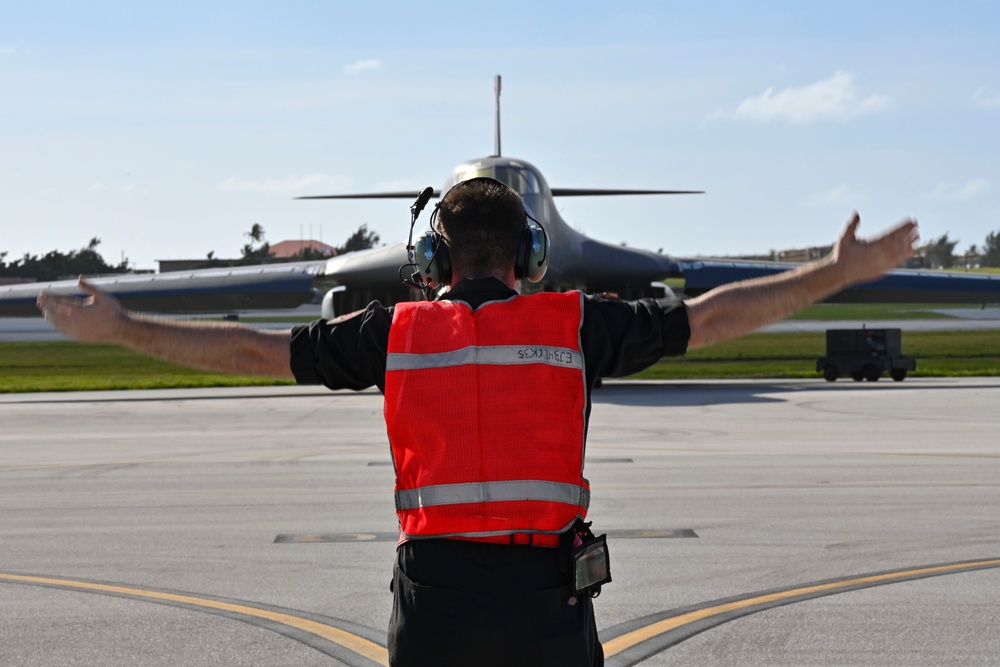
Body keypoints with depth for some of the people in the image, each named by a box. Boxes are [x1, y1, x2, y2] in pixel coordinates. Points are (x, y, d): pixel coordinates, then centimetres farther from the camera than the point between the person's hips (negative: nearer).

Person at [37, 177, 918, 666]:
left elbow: (251, 350, 4)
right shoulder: (574, 325, 1)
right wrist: (840, 273, 9)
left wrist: (118, 327, 13)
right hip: (546, 596, 0)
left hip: (434, 594, 1)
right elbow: (714, 316, 1)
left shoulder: (397, 332, 3)